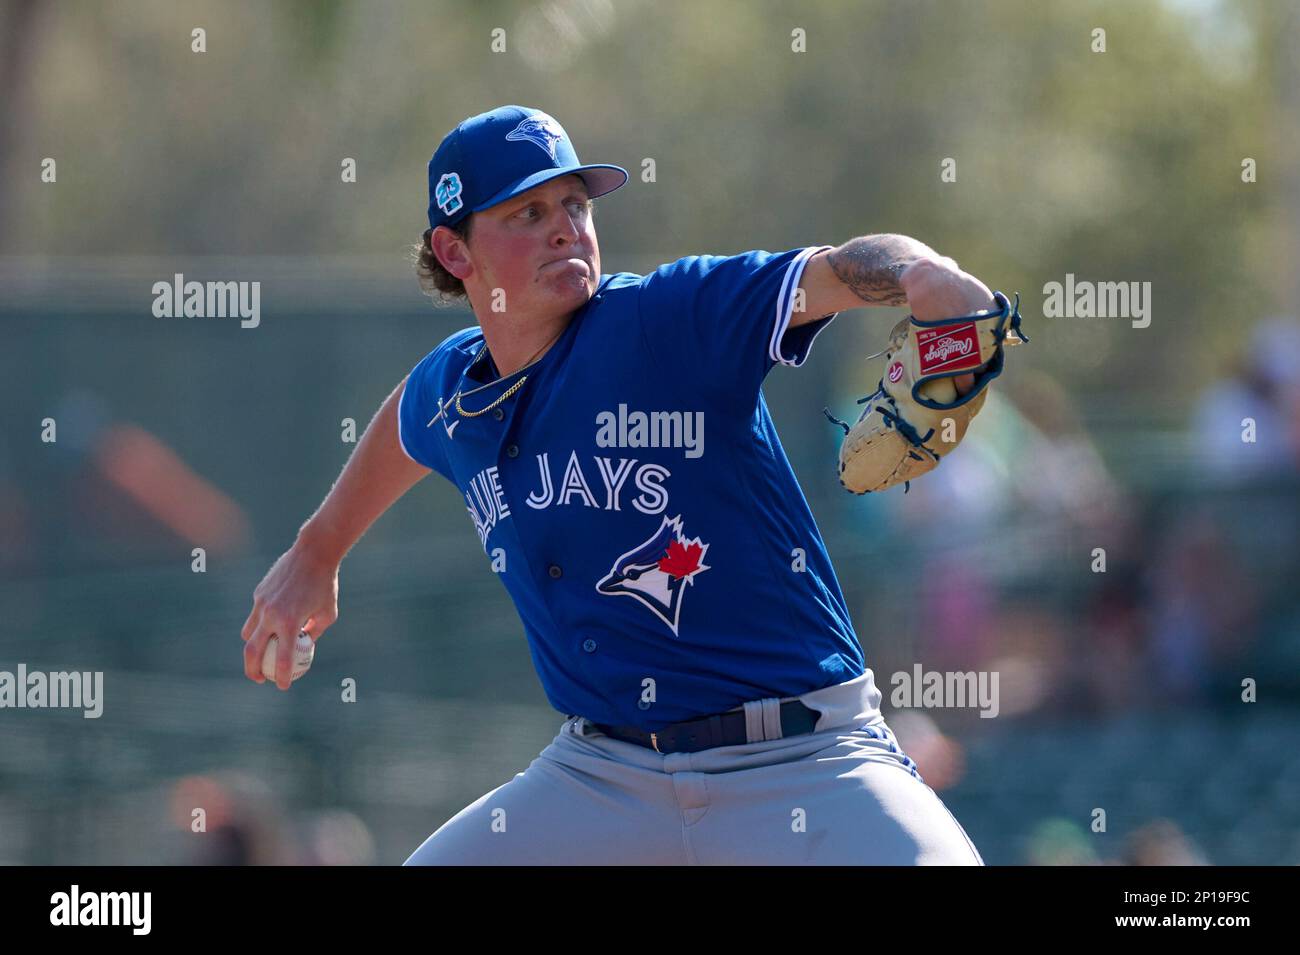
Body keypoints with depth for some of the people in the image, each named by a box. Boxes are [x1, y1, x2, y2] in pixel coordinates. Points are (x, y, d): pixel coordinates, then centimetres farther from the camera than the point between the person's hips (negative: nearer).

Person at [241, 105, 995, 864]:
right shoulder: (447, 396, 7)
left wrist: (923, 274, -50)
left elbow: (837, 271, -27)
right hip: (602, 773, 6)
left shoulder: (672, 316, -11)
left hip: (802, 764, -6)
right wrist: (317, 553, 45)